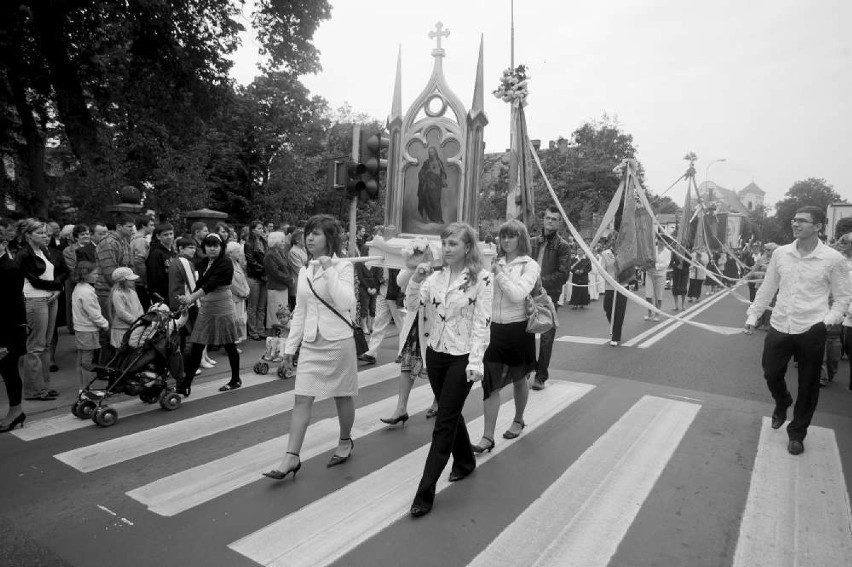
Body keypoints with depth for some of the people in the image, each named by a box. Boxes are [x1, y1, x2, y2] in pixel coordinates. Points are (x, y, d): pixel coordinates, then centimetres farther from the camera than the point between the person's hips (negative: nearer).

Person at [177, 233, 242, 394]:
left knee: (229, 346, 7)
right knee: (196, 348, 3)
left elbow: (212, 284, -24)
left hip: (223, 308, -6)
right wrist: (188, 299, -6)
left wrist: (191, 297, -33)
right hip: (205, 308, 6)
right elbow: (200, 284, 10)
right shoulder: (203, 263, 10)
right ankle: (185, 384, 8)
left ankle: (236, 380, 23)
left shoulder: (226, 263, -12)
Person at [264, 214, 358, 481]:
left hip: (338, 341, -4)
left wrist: (329, 270, -23)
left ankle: (345, 442, 34)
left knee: (343, 397, 11)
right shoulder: (304, 271, 8)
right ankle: (291, 457, 4)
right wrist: (290, 347, 11)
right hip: (310, 343, 5)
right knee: (302, 399, 0)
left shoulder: (343, 266, -8)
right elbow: (300, 312, 13)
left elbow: (347, 303, -23)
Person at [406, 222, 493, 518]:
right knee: (450, 413, 19)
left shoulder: (482, 279, -10)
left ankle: (425, 493, 4)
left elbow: (482, 323, -13)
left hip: (462, 357, -5)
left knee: (444, 422, -3)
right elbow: (410, 304, -1)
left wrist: (476, 361, -19)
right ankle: (465, 461, 44)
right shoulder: (436, 277, 4)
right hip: (436, 354, 6)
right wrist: (416, 279, -17)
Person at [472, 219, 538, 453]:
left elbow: (518, 294, -21)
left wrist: (500, 273, -16)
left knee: (519, 378, 16)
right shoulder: (497, 264, 5)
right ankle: (488, 437, 4)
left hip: (518, 328, -3)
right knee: (490, 381, -3)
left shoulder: (530, 265, -7)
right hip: (495, 328, 3)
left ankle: (518, 420, 41)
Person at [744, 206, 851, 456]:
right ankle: (782, 403, 45)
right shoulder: (780, 253, 1)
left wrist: (829, 320, -12)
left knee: (808, 386, 10)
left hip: (811, 331, -2)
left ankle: (797, 433, 28)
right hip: (780, 326, 3)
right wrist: (753, 316, 10)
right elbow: (767, 288, 10)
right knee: (771, 374, 12)